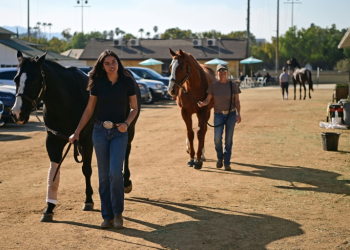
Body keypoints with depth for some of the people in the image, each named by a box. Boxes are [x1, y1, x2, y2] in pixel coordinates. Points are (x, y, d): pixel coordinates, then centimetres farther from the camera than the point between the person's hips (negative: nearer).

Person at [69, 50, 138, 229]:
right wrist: (76, 132, 3)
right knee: (103, 176, 5)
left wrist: (126, 123, -14)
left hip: (119, 132, -2)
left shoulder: (127, 82, -3)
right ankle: (107, 216, 14)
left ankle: (118, 213, 4)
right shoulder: (98, 84, 0)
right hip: (100, 131, 2)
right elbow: (89, 110, 5)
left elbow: (134, 108, 4)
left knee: (115, 173, -15)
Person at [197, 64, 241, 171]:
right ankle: (219, 157, 14)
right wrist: (202, 103, -24)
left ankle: (227, 163, 11)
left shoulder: (233, 85, -2)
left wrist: (238, 114, -12)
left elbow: (237, 101, 0)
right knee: (217, 137, -13)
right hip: (218, 114, 0)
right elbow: (207, 100, -2)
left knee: (229, 139, 1)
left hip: (231, 114, 0)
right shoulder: (213, 86, -2)